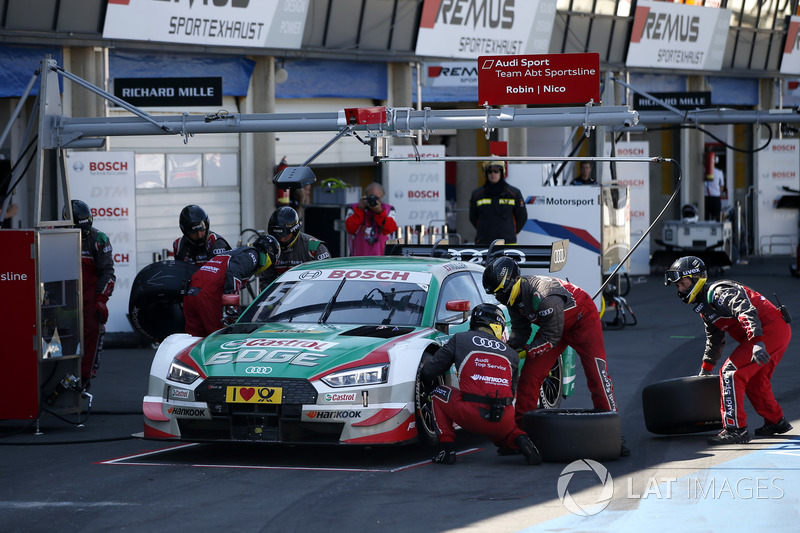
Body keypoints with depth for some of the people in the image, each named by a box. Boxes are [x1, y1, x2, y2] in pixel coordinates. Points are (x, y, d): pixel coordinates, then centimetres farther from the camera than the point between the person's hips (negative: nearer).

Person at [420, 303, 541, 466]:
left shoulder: (460, 339, 10)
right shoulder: (511, 354, 18)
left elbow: (429, 371, 14)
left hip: (472, 416, -3)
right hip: (504, 420, 3)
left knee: (439, 394, 23)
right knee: (499, 433, 39)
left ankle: (446, 447, 11)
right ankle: (520, 439, 3)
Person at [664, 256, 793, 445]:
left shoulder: (718, 292, -14)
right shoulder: (704, 306, 19)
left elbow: (746, 311, -30)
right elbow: (714, 340, 34)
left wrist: (757, 342, -40)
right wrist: (706, 369, 41)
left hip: (770, 329, -11)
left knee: (730, 373, -13)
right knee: (754, 379, 24)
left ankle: (735, 429, -15)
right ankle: (776, 422, 41)